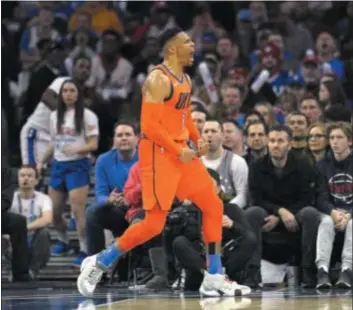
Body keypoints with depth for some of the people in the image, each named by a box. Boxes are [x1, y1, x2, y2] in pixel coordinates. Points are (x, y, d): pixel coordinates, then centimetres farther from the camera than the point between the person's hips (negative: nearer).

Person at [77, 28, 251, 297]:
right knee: (154, 223, -9)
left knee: (214, 206, 7)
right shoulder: (158, 80, -16)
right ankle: (98, 263, 5)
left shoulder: (185, 80, 13)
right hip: (159, 153, -9)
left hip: (181, 151, 9)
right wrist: (178, 150, -21)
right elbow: (149, 125, -21)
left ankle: (214, 279, 11)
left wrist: (197, 139, 7)